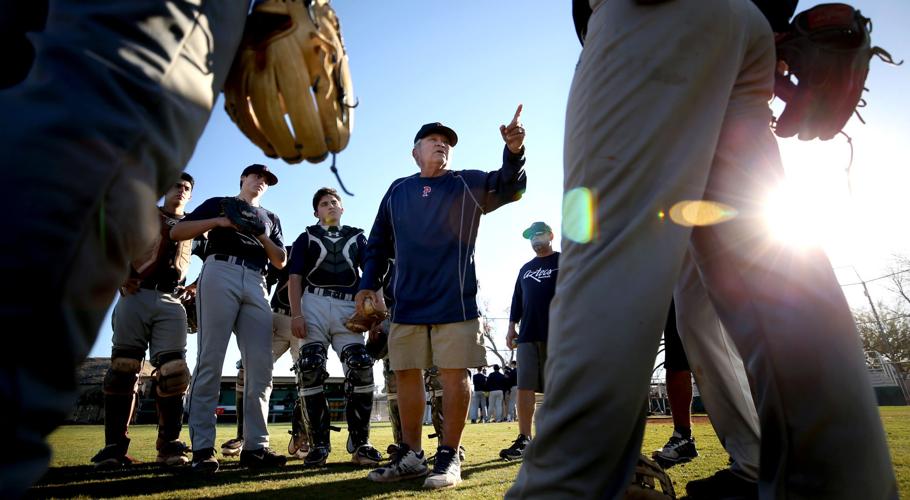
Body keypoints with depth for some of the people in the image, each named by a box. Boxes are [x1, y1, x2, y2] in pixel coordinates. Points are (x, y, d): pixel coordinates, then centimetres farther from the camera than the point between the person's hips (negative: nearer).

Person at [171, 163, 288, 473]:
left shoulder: (271, 218, 31)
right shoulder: (218, 203, 22)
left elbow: (281, 261, 19)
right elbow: (176, 232, 9)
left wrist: (261, 235, 2)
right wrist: (218, 222, -4)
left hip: (256, 284, 4)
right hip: (219, 274, -3)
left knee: (260, 367, -6)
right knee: (210, 362, -12)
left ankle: (255, 447, -4)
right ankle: (202, 449, -12)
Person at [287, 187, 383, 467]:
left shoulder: (357, 237, 23)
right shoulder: (306, 239, 19)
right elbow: (295, 278, 8)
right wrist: (296, 314, -7)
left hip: (348, 308, 1)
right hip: (314, 304, 0)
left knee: (361, 368, -15)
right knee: (310, 369, -12)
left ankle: (359, 443, -8)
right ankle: (319, 444, -4)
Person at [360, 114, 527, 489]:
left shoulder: (467, 184, 8)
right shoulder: (397, 191, 16)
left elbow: (509, 186, -6)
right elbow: (378, 243, 18)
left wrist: (514, 150, -25)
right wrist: (369, 284, 8)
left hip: (454, 299, -3)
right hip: (407, 301, 3)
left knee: (454, 373, -3)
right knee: (406, 374, 6)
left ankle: (449, 456, 8)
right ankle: (411, 456, 18)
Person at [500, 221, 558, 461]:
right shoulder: (525, 269, 22)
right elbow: (517, 299, 22)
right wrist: (512, 326, 13)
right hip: (528, 334, 5)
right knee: (525, 387, -3)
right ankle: (524, 439, -1)